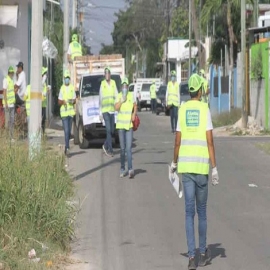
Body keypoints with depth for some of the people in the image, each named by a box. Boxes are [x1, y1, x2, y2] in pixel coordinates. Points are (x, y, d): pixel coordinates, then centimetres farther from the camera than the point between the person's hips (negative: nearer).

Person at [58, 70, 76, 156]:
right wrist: (62, 101, -21)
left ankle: (66, 146, 24)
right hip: (64, 112, -4)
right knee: (66, 131, -12)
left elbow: (75, 100, 12)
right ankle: (67, 148, -16)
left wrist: (72, 101, -10)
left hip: (71, 111, 4)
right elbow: (59, 102, 0)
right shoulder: (62, 88, -3)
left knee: (69, 131, 10)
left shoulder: (72, 88, 8)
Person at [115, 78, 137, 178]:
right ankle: (122, 168, 15)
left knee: (128, 148, -9)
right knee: (122, 148, 7)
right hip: (121, 124, 1)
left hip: (129, 124, -1)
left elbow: (135, 106, 14)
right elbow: (116, 108, -10)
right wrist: (121, 100, -19)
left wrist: (134, 114, -2)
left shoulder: (131, 96, 0)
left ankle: (130, 169, -15)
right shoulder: (119, 96, 0)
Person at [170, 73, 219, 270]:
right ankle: (203, 253, 22)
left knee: (190, 211, 2)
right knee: (201, 210, 12)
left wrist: (174, 162, 21)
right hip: (201, 166, -2)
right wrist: (215, 169, -6)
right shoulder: (205, 109, -5)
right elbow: (210, 141, -9)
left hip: (185, 165, 2)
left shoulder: (182, 110, 3)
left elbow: (178, 141, 4)